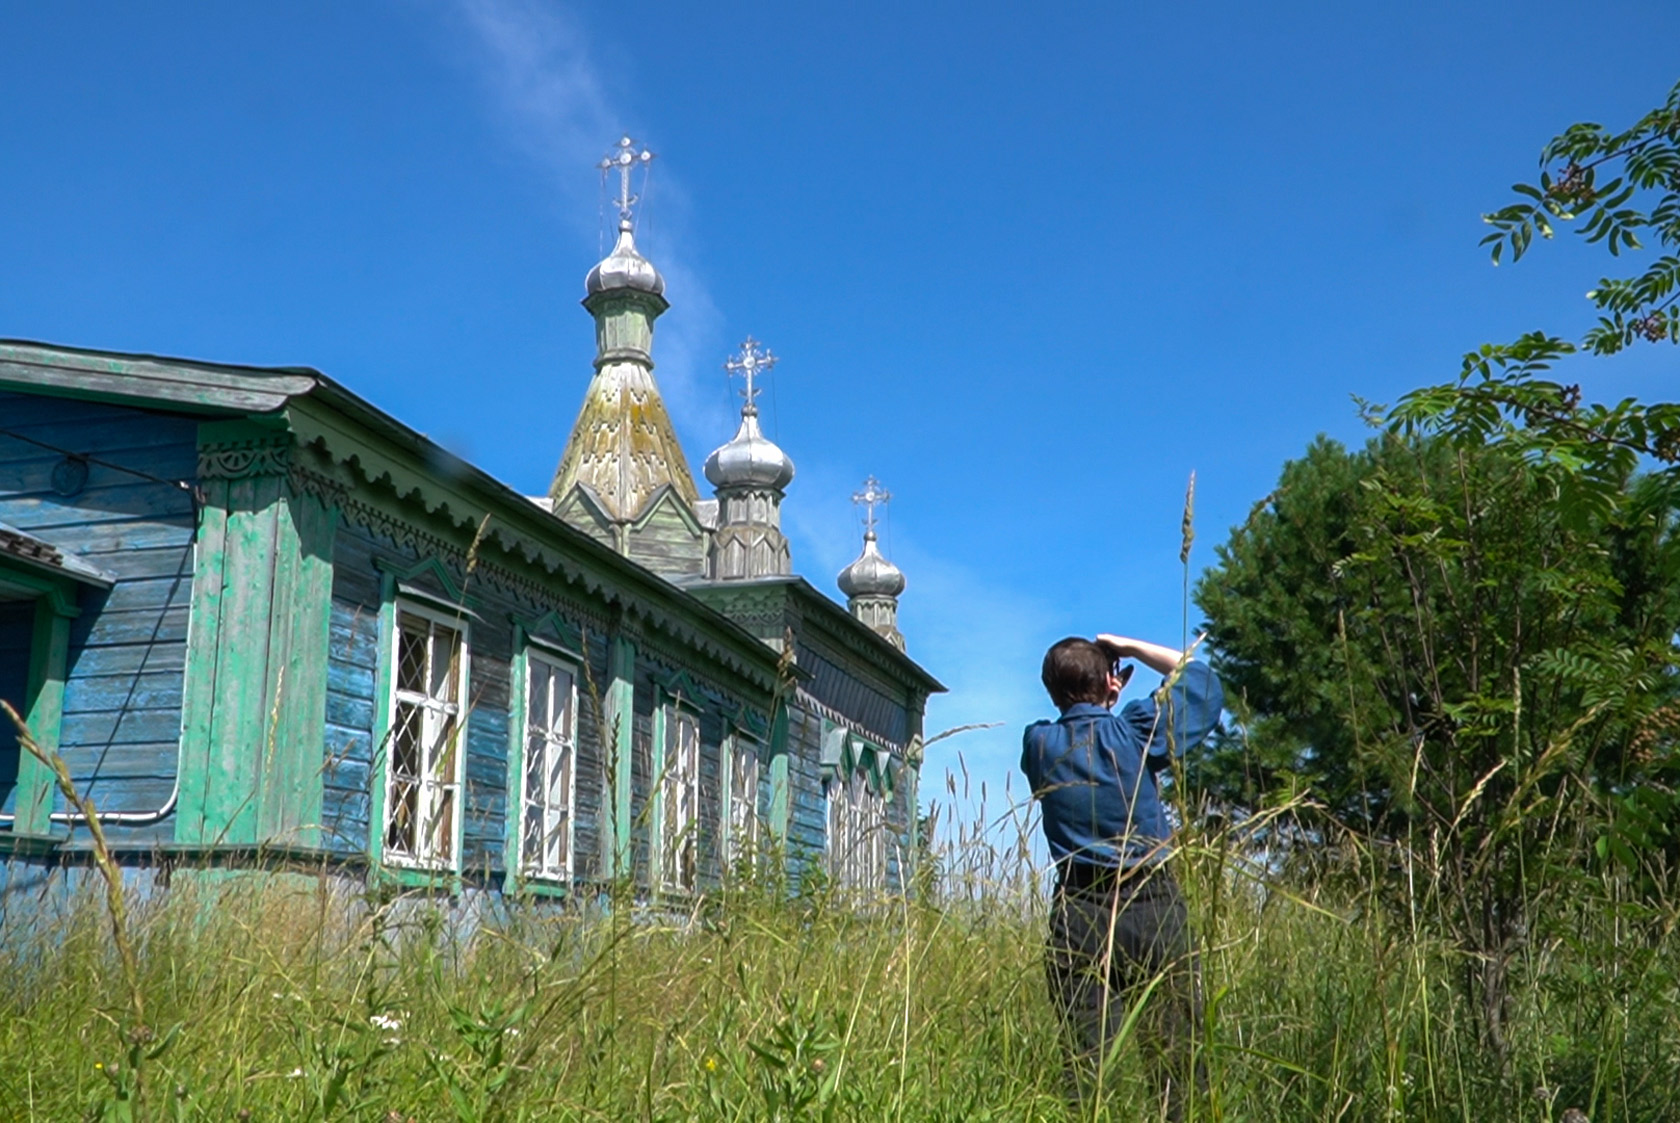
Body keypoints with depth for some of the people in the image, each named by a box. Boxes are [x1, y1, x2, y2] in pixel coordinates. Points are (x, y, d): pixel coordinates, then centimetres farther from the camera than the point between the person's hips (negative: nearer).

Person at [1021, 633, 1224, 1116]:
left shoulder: (1039, 745, 2)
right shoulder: (1133, 730, -5)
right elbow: (1200, 678, 10)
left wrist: (1102, 702, 22)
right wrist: (1131, 648, 12)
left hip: (1079, 916, 2)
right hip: (1153, 906, -2)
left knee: (1085, 1062, 2)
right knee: (1178, 1056, 3)